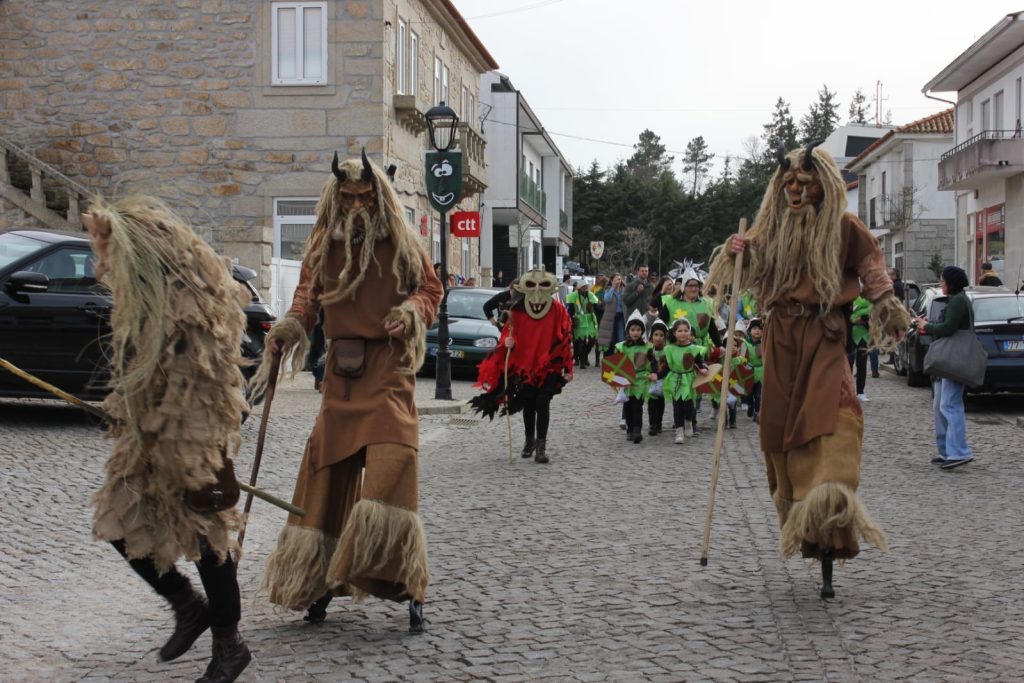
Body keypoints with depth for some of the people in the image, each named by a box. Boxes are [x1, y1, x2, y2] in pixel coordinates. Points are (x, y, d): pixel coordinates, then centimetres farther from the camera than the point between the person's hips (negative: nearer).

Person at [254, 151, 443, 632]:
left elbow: (431, 289, 9)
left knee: (391, 470, -17)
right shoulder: (322, 247, 9)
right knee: (328, 473, 8)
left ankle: (407, 590, -12)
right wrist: (289, 326, -9)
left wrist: (412, 311, -12)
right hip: (340, 372, 4)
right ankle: (322, 581, 22)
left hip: (388, 369, -4)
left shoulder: (402, 245, 2)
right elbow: (308, 294, 11)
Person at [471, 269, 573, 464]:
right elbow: (509, 333, 8)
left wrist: (568, 368, -7)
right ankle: (529, 440, 33)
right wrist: (507, 341, -17)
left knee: (542, 404, -10)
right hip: (524, 366, 3)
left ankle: (541, 446, -7)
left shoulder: (558, 310, -10)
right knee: (528, 405, 13)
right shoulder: (517, 311, -4)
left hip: (549, 367, -3)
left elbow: (566, 339, -6)